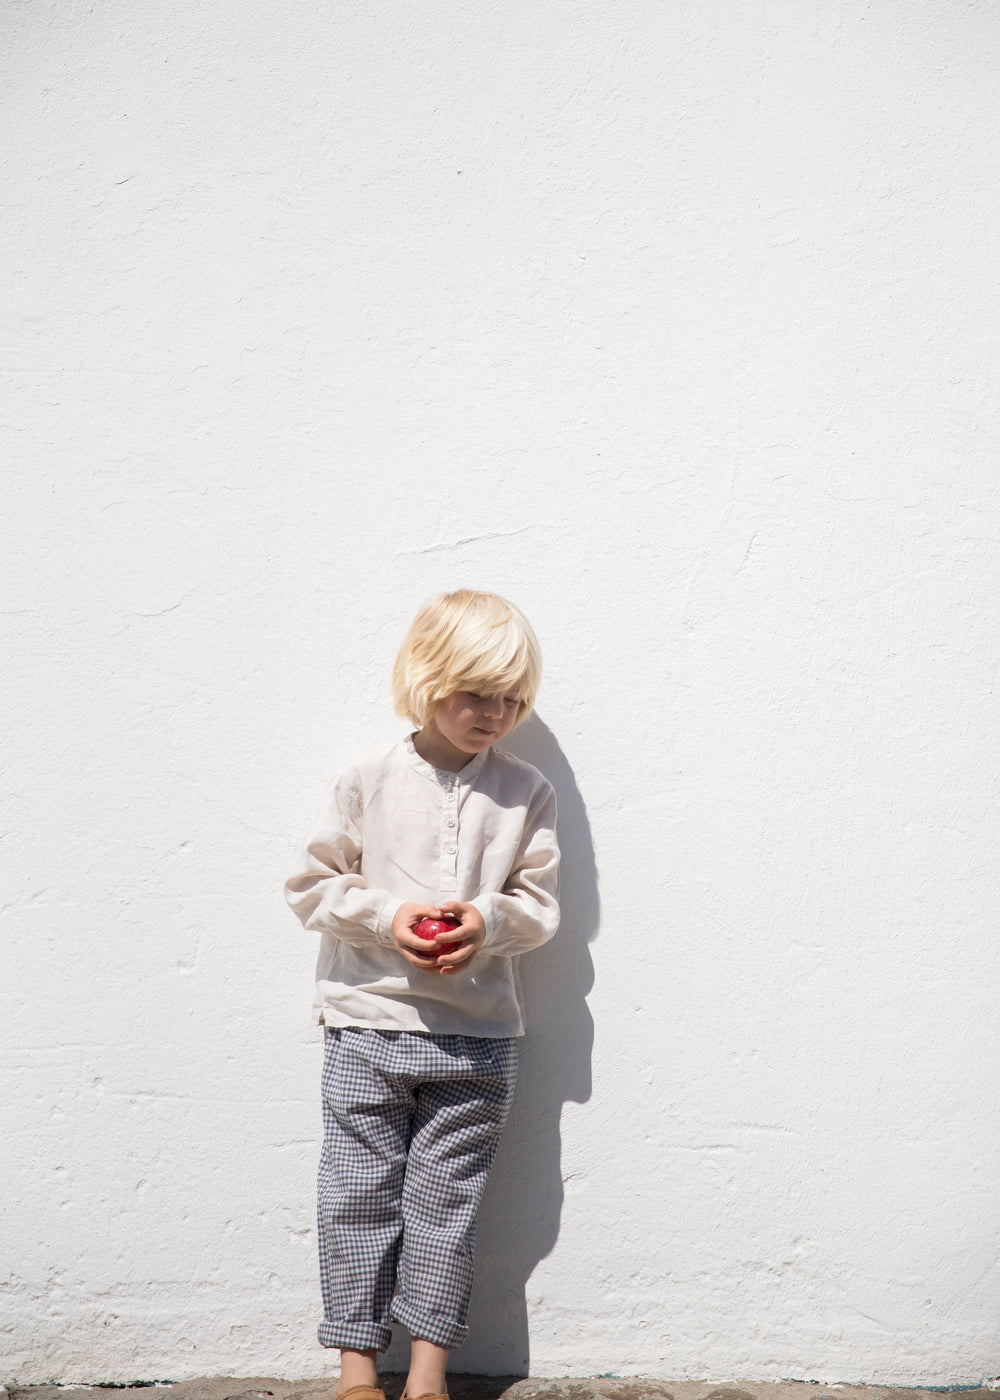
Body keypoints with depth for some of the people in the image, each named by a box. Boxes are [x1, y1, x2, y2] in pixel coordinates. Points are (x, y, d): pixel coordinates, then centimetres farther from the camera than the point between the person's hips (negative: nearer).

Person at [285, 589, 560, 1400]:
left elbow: (541, 902, 3)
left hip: (477, 1035, 1)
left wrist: (487, 922, -17)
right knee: (361, 1195, 8)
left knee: (447, 1200, 9)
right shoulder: (369, 783, -3)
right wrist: (387, 917, -14)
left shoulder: (527, 793, 1)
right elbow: (314, 884, 1)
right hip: (369, 1026, 0)